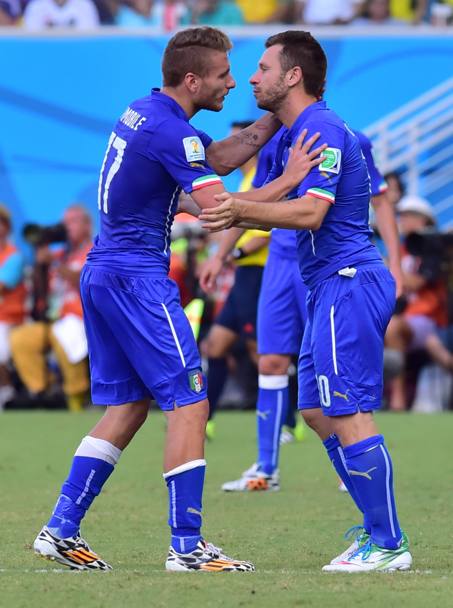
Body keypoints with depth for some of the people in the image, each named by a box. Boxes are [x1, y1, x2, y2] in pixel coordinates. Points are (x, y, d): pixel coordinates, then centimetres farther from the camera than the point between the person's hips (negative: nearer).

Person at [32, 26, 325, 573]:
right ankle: (187, 546, -8)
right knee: (188, 402, -7)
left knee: (127, 407, 15)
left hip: (101, 273, 10)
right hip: (138, 278, -10)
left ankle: (60, 530, 12)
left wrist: (276, 116, 13)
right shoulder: (170, 130, -18)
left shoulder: (144, 112, 13)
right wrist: (288, 180, -16)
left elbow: (220, 157, 22)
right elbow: (219, 209, -23)